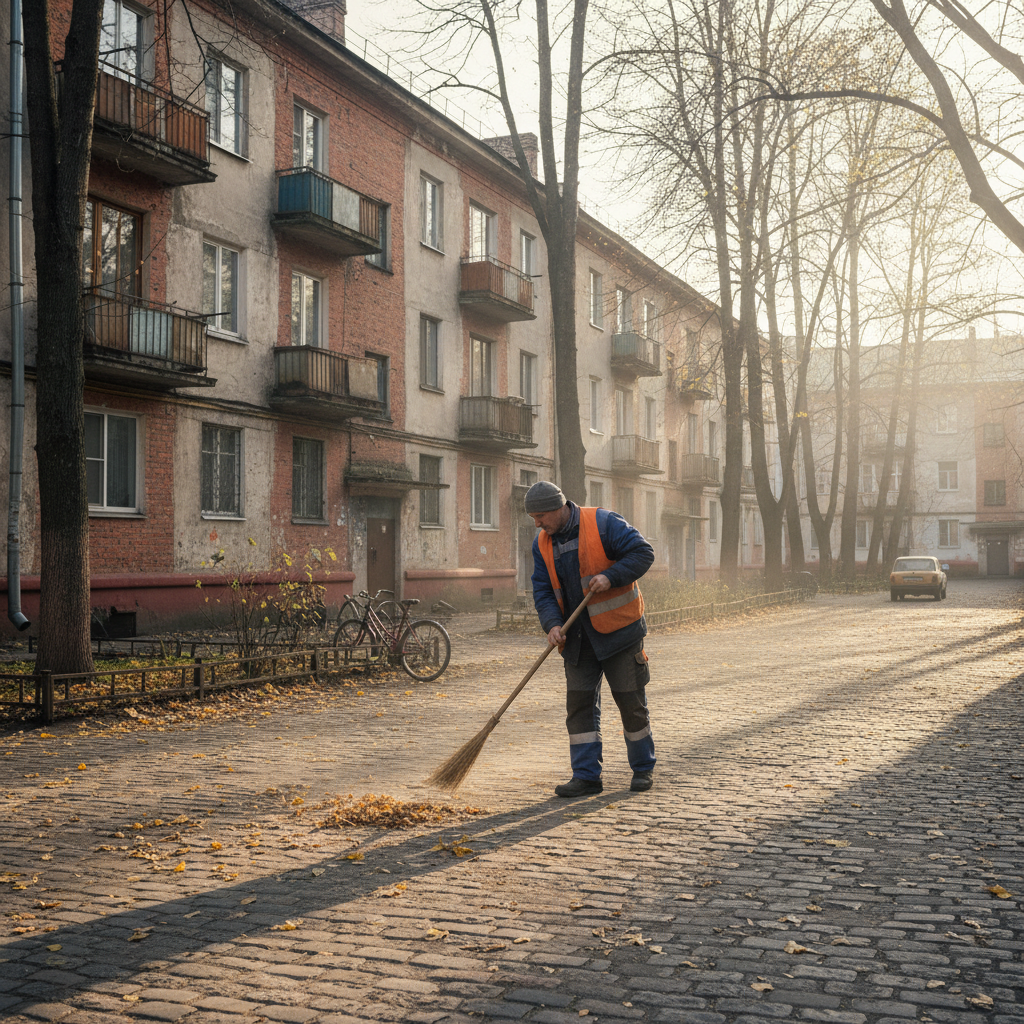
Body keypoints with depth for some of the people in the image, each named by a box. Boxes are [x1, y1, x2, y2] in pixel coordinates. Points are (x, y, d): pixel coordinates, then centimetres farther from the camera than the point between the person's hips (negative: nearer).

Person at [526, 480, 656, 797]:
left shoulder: (603, 523, -13)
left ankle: (643, 768, 20)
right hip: (578, 637, 5)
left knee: (630, 700, 3)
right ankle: (586, 776, 7)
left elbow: (643, 552, -13)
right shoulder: (542, 544, 4)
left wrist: (610, 577, -25)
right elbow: (543, 590, 2)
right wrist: (552, 624, -15)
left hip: (618, 629, -5)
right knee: (579, 702, 1)